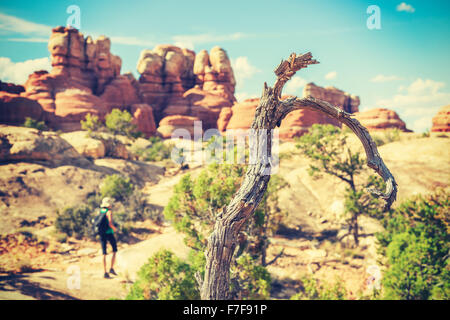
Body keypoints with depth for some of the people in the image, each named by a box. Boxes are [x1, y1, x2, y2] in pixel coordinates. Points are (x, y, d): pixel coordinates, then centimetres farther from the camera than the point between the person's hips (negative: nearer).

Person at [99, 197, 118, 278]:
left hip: (101, 234, 6)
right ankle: (112, 268, 1)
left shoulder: (100, 211, 8)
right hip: (109, 233, -6)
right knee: (114, 251, 11)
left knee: (104, 253, 7)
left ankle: (105, 272, 3)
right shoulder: (109, 212, -12)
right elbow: (110, 224, -21)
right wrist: (115, 229, -3)